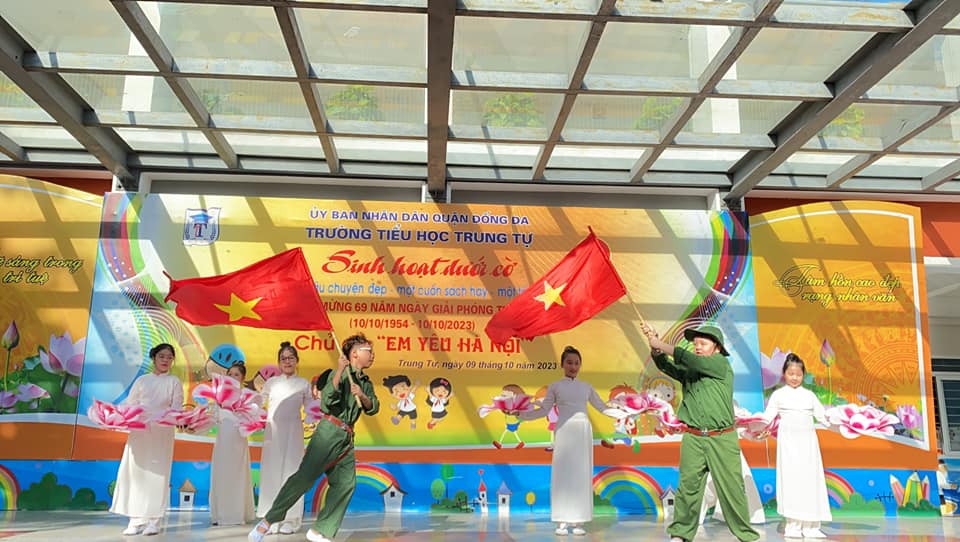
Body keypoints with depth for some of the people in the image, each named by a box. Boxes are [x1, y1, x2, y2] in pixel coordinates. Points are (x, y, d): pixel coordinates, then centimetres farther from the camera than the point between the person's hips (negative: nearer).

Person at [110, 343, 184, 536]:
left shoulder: (174, 382, 7)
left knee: (157, 473, -3)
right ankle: (136, 520, 4)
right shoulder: (142, 380, 13)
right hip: (139, 431, 2)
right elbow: (129, 404, 9)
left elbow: (176, 409, 0)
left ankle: (154, 520, 1)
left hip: (162, 433, -2)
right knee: (136, 472, -1)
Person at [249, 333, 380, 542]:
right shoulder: (341, 374, -6)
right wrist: (339, 371, -26)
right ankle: (268, 521, -6)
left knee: (346, 484, 1)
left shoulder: (366, 383, 16)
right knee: (305, 475, -13)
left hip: (346, 438, 7)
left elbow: (373, 408, 5)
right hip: (329, 431, -7)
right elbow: (327, 400, -19)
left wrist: (362, 396, -15)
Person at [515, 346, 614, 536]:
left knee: (581, 476, 1)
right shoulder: (555, 386, 6)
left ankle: (579, 521, 5)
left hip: (583, 432, 2)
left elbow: (603, 407, 16)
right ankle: (562, 522, 0)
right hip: (564, 431, -2)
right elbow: (543, 410, 3)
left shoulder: (586, 387, 13)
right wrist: (519, 414, -7)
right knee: (563, 474, -3)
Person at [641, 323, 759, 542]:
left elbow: (693, 361, -14)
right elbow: (666, 366, -2)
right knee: (688, 485, -1)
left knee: (731, 489, 1)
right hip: (693, 439, 3)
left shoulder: (722, 364, -1)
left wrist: (662, 345, -14)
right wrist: (655, 348, -20)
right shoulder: (688, 371, 13)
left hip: (722, 439, -3)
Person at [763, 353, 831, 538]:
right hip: (788, 441, -2)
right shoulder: (778, 395, 6)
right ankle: (792, 525, 2)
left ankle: (810, 526, 7)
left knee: (810, 480, 0)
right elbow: (767, 416, 1)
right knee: (790, 479, -4)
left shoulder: (809, 395, 13)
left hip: (808, 441, 2)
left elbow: (821, 415, 11)